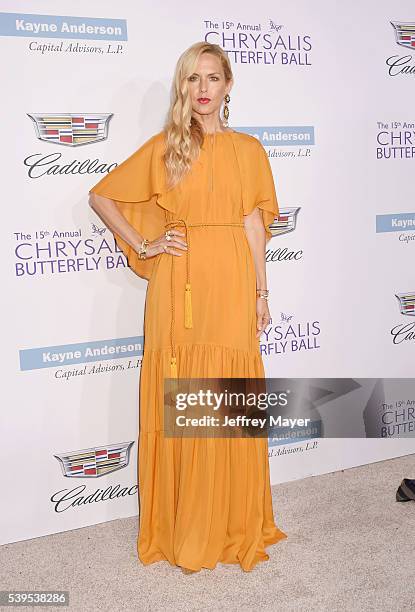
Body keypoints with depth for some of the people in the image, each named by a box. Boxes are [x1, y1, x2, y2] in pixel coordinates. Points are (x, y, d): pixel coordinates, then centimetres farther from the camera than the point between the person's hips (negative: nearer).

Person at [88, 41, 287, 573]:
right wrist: (143, 246, 0)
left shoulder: (249, 150, 9)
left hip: (231, 286, 1)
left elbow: (253, 225, 9)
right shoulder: (163, 147, 6)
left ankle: (234, 526, 23)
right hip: (178, 287, -1)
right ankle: (181, 530, 21)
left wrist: (260, 292, 5)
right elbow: (101, 196, 9)